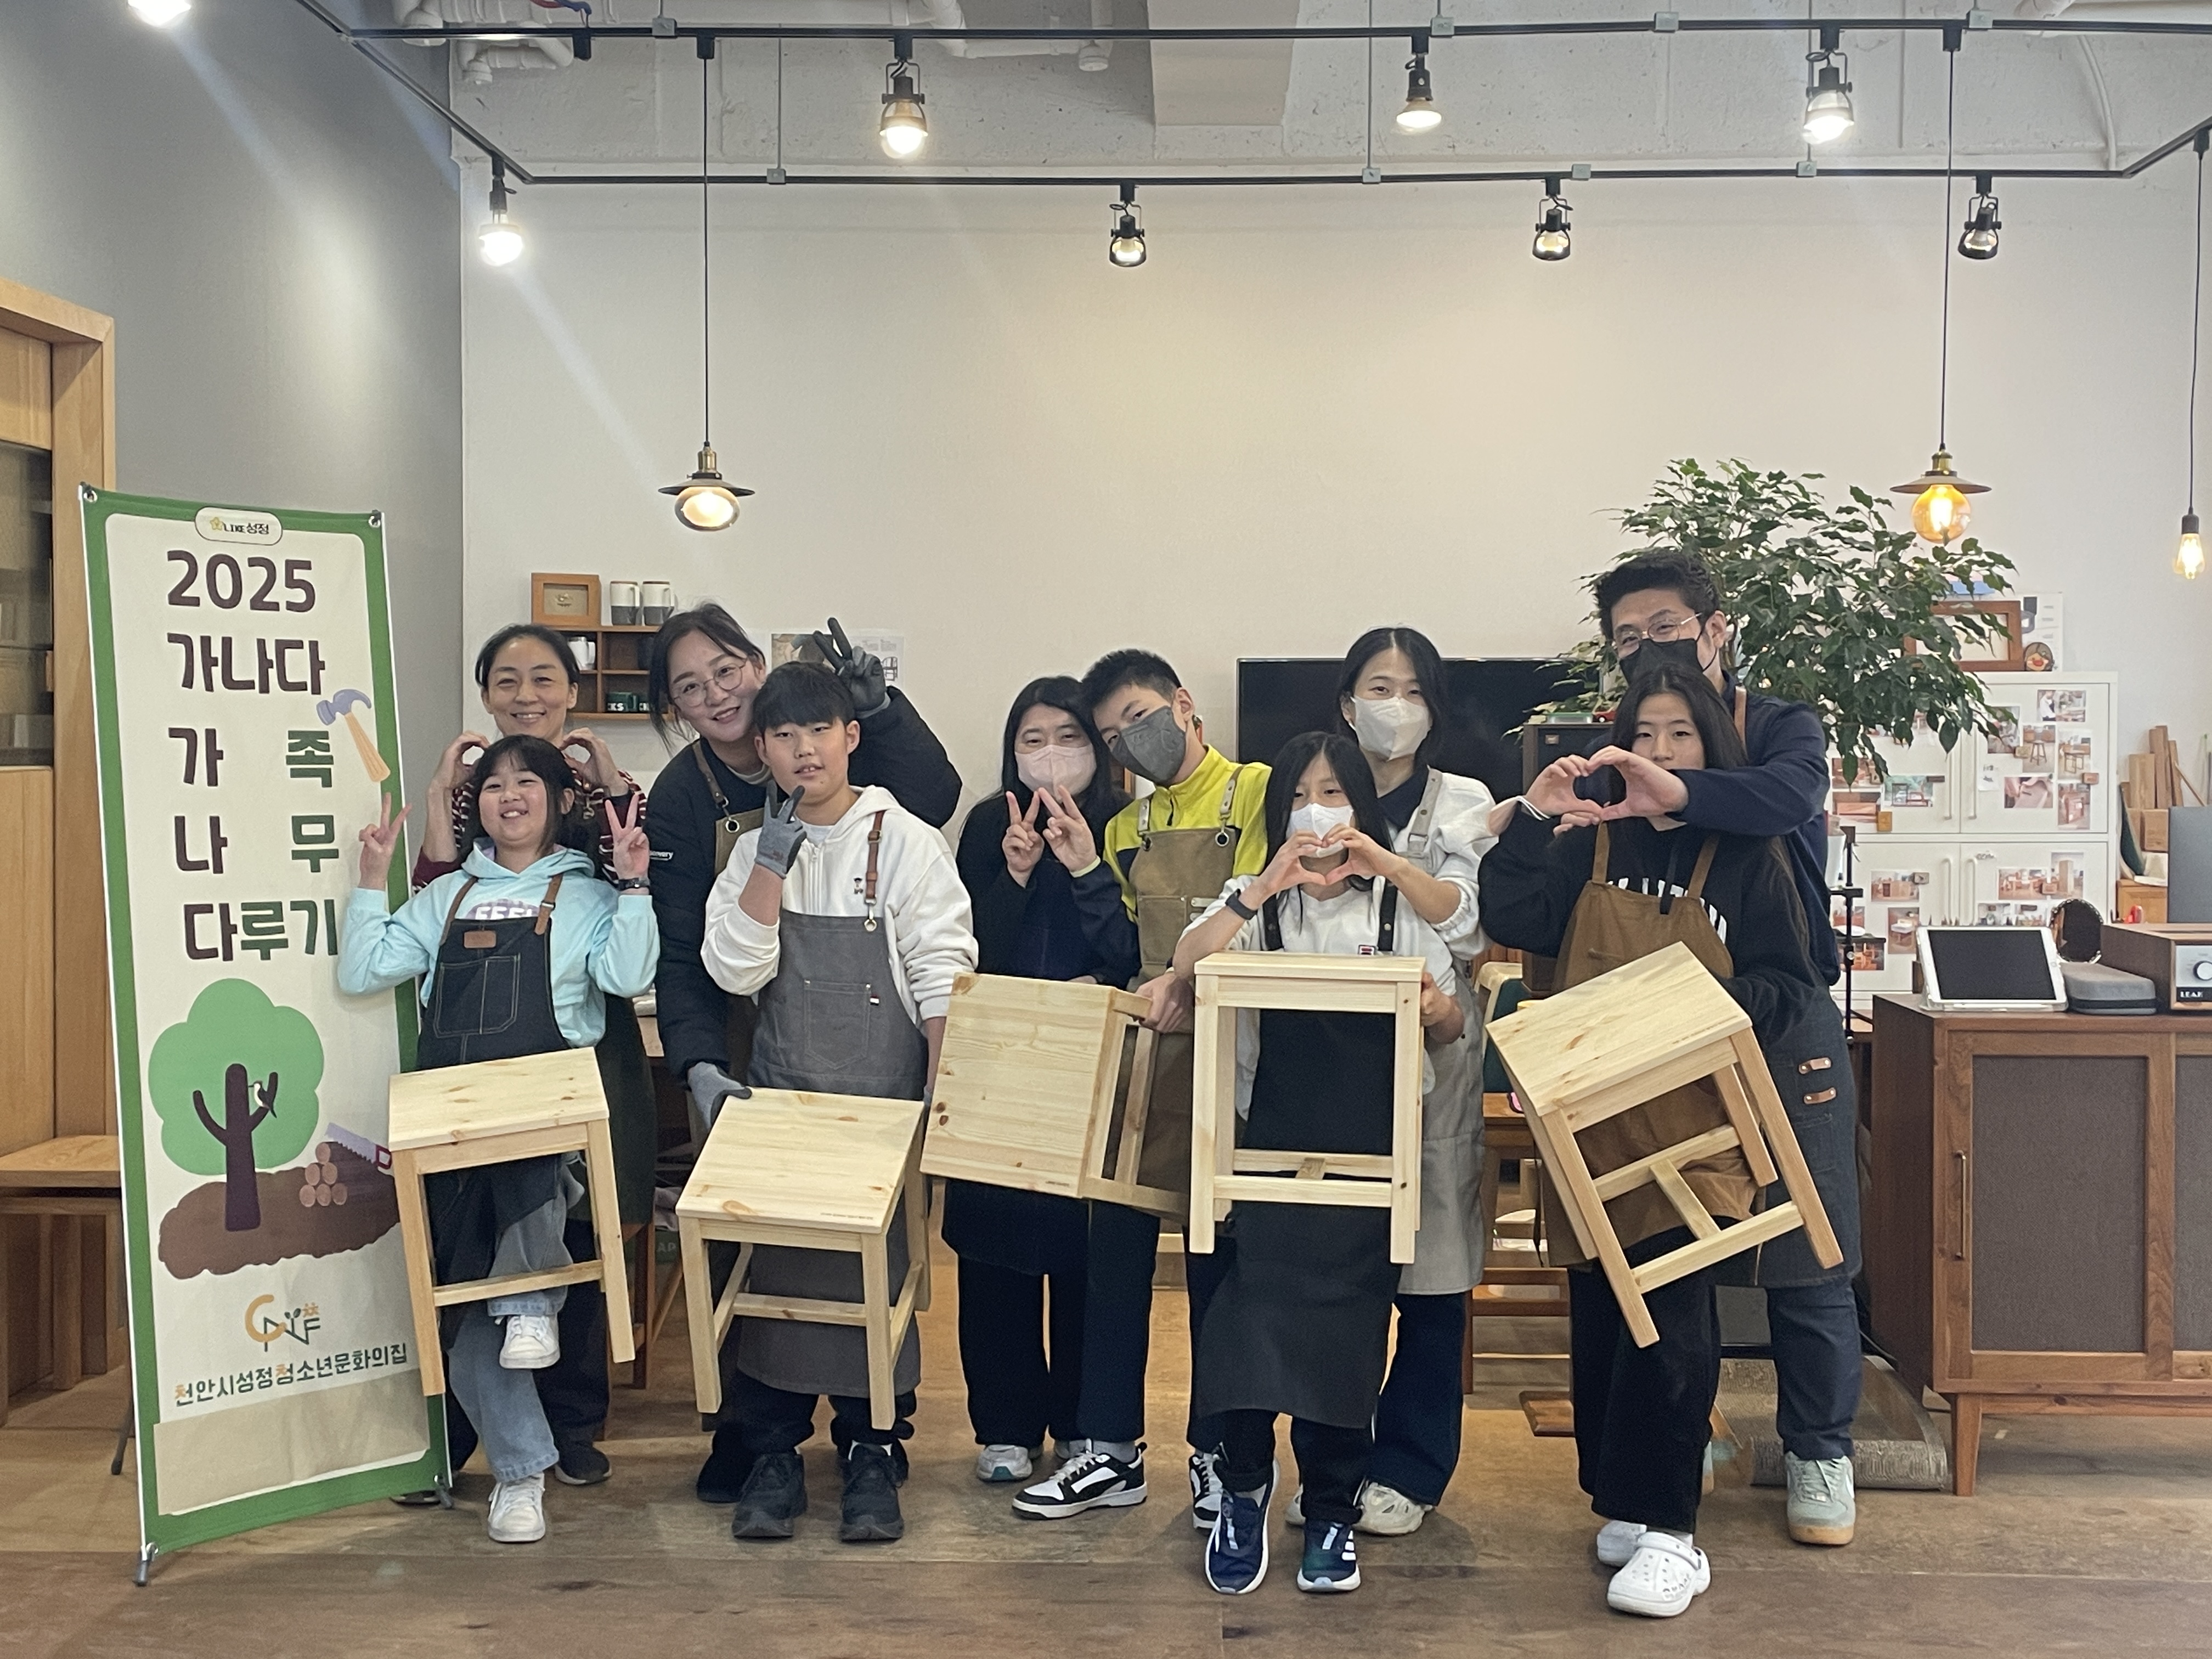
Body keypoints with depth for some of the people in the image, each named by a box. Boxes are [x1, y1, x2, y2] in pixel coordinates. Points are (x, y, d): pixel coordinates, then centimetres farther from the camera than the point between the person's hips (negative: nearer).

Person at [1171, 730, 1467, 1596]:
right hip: (1270, 1145, 0)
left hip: (1367, 1154, 0)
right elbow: (1185, 963, -12)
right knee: (1246, 1322, -8)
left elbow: (1450, 1029, 5)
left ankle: (1332, 1513, 18)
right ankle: (1242, 1492, 12)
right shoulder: (1256, 904, 7)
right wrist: (1264, 887, -24)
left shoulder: (1399, 907, 8)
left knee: (1346, 1333, 3)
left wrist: (1436, 1008, -19)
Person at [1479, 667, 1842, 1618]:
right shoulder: (1588, 843, 9)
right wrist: (1533, 817, -10)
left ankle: (1665, 1529, -3)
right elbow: (1511, 920, -4)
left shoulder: (1745, 858, 3)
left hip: (1693, 1121, -3)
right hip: (1593, 1118, 3)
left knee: (1671, 1314, -10)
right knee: (1598, 1312, 8)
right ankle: (1621, 1500, 22)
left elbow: (1786, 986, 2)